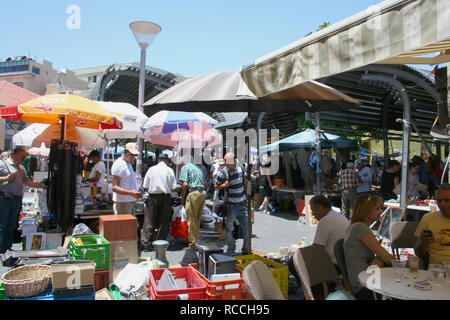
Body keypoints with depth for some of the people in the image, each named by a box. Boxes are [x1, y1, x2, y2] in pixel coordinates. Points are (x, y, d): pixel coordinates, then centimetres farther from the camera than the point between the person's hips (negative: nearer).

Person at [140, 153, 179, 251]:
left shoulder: (151, 169, 1)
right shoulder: (170, 170, -2)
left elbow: (145, 187, 1)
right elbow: (174, 188, -6)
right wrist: (179, 189, 15)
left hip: (153, 197, 1)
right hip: (166, 197, 0)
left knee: (149, 221, 6)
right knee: (163, 222, 9)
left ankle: (145, 244, 6)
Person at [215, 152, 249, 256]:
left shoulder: (241, 167, 0)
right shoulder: (223, 172, -12)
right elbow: (216, 186, -1)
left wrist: (247, 197, 13)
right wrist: (224, 185, -20)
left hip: (242, 204, 4)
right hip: (231, 205, -4)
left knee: (247, 227, 8)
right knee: (229, 228, 1)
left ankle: (246, 250, 27)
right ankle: (231, 252, 17)